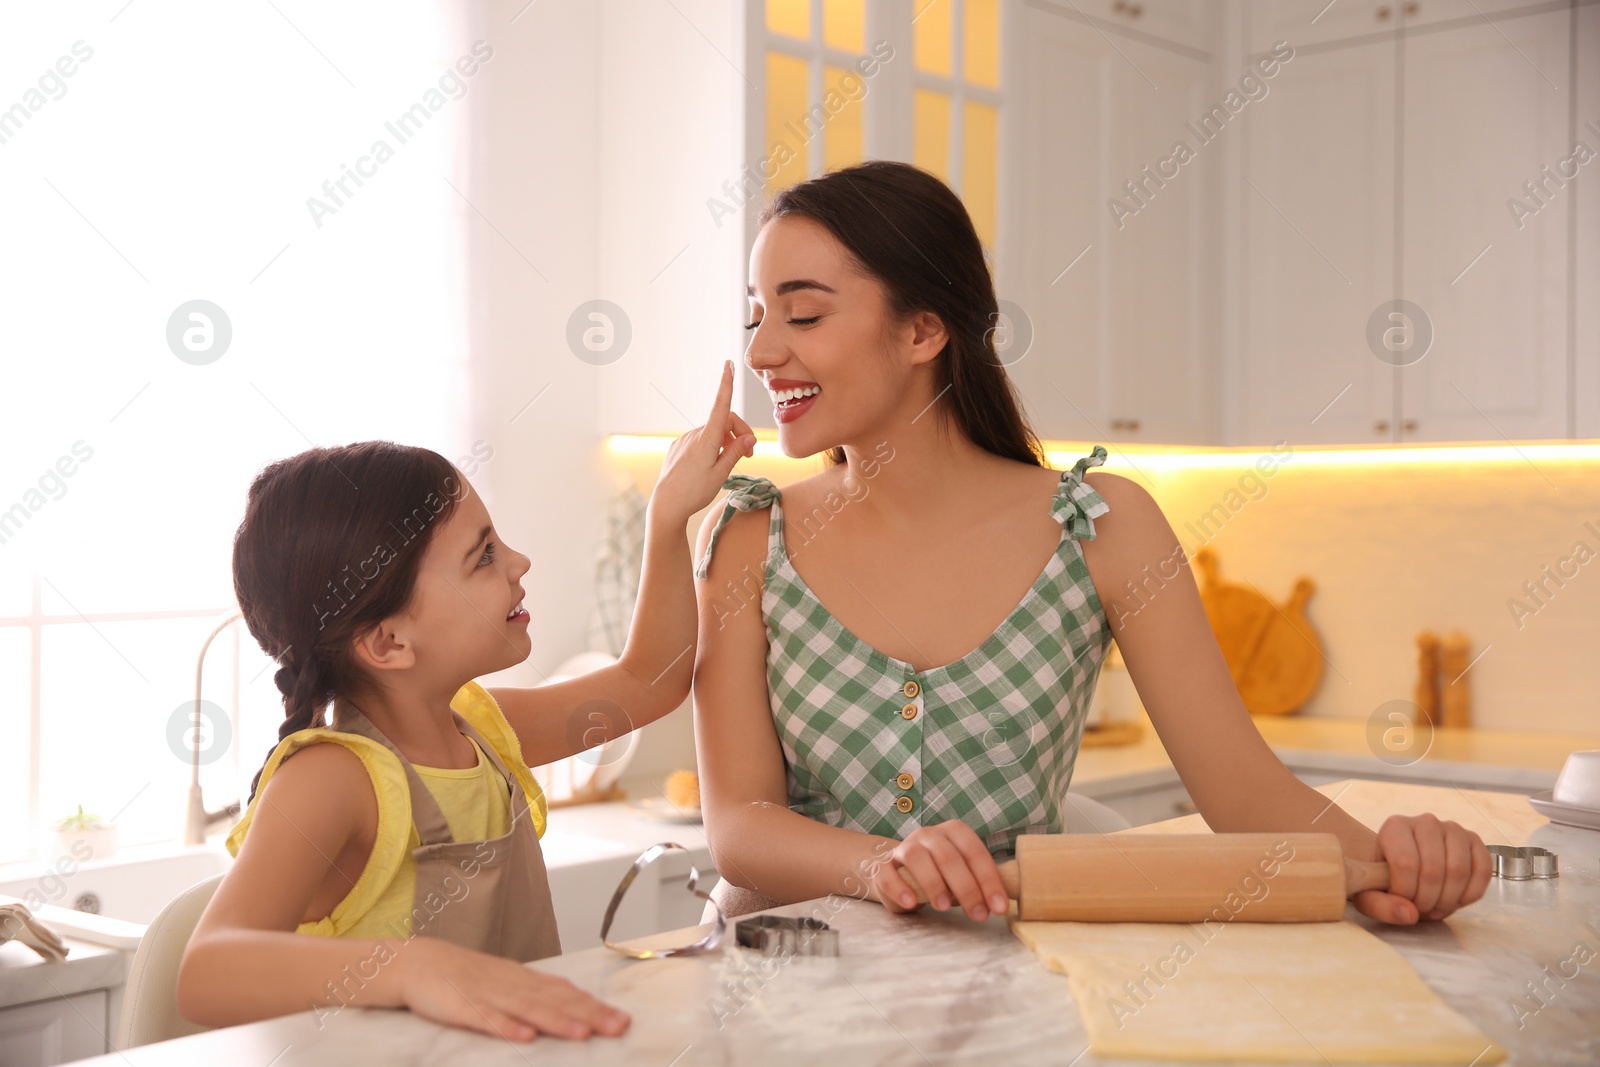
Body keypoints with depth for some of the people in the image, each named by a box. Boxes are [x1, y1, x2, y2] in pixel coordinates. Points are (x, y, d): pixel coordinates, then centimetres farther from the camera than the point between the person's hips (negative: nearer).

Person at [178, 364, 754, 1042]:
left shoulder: (480, 726, 9)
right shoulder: (327, 778, -14)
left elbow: (649, 680, 23)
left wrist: (671, 509, 18)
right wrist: (414, 966, -43)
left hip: (515, 1049, 4)